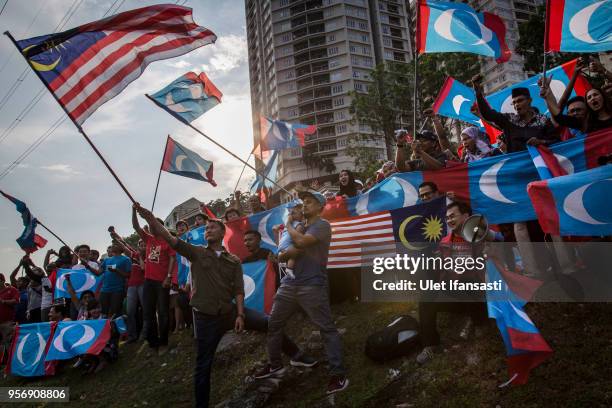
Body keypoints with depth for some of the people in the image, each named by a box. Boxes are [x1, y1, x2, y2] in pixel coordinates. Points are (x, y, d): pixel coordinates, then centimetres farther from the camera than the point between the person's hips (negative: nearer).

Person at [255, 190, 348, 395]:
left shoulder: (322, 225, -4)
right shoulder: (299, 227, 18)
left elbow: (301, 242, -22)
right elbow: (281, 256, 15)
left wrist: (289, 225, -3)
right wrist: (291, 251, -9)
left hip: (312, 286, -8)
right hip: (289, 283, 8)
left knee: (327, 328, -5)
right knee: (273, 324, 13)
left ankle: (338, 374, 2)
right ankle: (275, 364, 30)